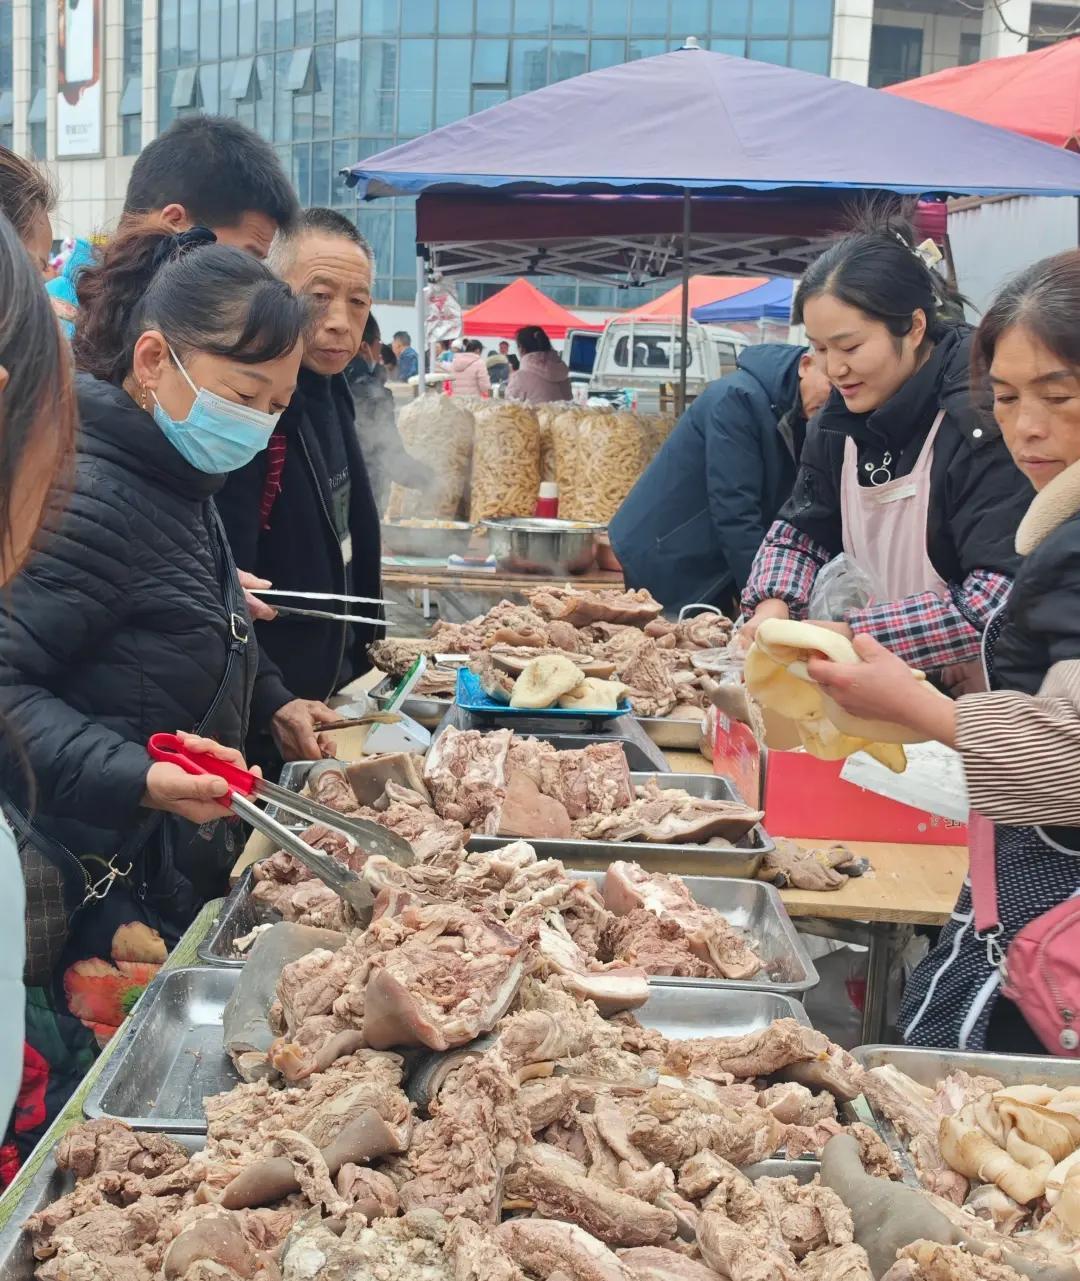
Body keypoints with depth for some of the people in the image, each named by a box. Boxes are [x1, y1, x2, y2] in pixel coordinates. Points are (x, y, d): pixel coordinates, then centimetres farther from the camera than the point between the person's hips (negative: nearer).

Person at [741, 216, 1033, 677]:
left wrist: (853, 635, -25)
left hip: (971, 691, -6)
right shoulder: (841, 417, 6)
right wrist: (773, 605, -5)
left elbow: (1005, 599, -22)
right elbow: (800, 531, 16)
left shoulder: (982, 418, -15)